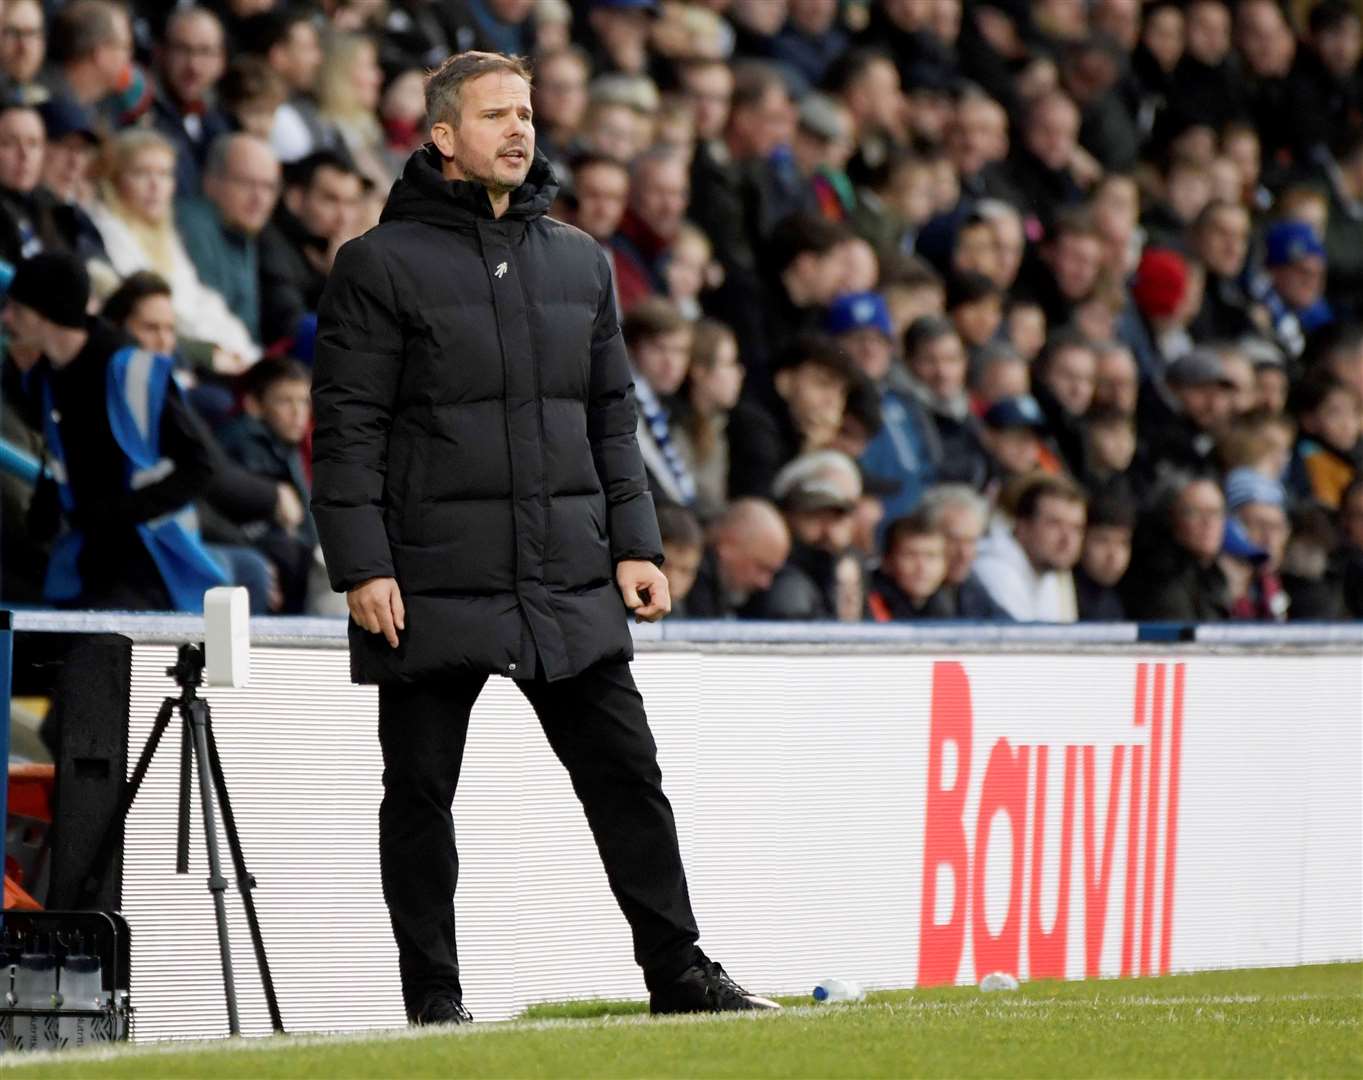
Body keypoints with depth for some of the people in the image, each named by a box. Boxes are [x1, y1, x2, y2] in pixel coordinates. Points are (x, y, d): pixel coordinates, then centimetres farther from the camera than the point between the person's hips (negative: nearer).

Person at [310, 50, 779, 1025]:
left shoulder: (579, 261, 13)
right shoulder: (383, 265, -3)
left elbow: (613, 414, 17)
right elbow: (347, 426, -6)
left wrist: (635, 543, 8)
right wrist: (361, 566, -13)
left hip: (572, 582, 4)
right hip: (434, 589, -4)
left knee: (628, 777, 3)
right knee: (421, 795, 3)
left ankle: (679, 972, 10)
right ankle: (433, 999, 10)